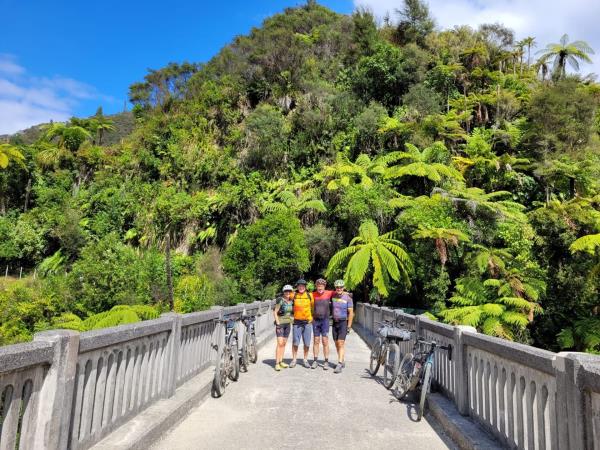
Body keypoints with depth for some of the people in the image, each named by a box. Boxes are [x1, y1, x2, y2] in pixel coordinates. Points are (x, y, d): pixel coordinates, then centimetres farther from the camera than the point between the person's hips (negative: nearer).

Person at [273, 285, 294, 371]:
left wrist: (292, 320, 7)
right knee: (280, 343, -11)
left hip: (288, 324, 6)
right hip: (280, 323, -6)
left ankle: (281, 361, 19)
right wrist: (278, 323, -14)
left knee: (284, 343, 10)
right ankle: (277, 363, -7)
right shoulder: (280, 300, -12)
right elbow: (275, 312, -10)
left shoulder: (291, 301, 5)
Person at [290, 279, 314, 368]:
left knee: (307, 343, 7)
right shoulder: (294, 295, -1)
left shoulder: (310, 295, 0)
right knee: (295, 342, 4)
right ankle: (294, 360, 18)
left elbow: (313, 306, 12)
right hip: (297, 322, 0)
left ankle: (305, 360, 21)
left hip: (308, 322, 0)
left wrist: (312, 317, 10)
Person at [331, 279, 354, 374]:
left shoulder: (347, 297, -8)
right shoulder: (333, 296, 3)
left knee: (340, 343, -12)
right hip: (334, 322, 5)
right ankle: (342, 362, 24)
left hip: (343, 322, -5)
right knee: (337, 344, 10)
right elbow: (331, 308, 17)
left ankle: (339, 364, -11)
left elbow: (351, 313, -8)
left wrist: (349, 326, -10)